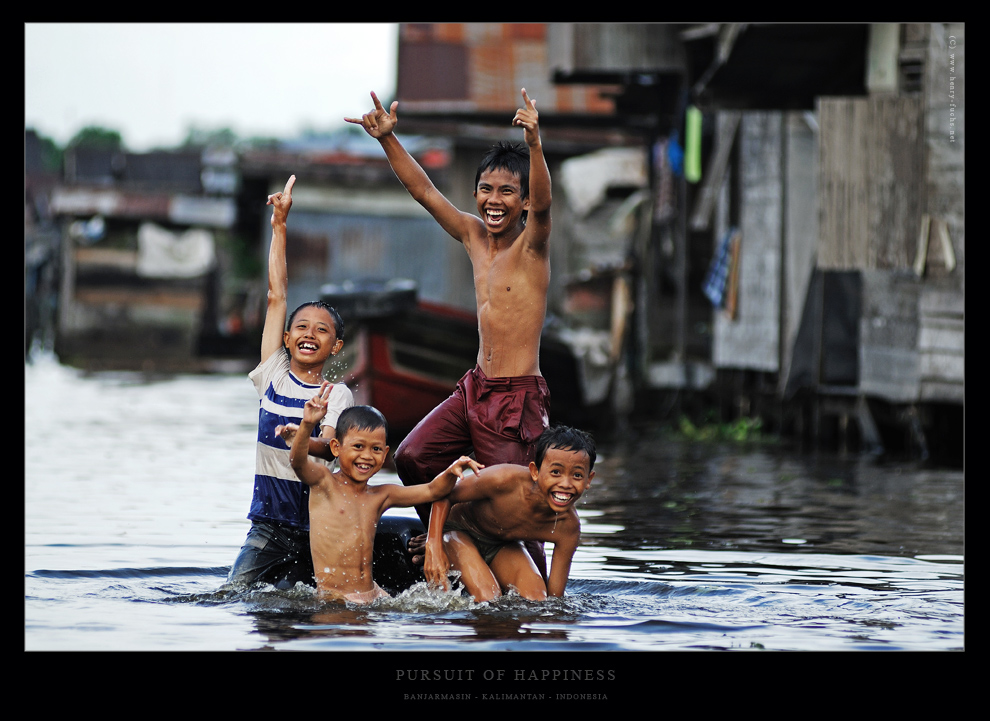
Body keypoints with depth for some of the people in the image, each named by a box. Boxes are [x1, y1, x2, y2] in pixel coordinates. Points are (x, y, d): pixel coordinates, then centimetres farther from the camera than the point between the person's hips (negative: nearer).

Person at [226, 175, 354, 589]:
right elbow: (277, 295, 6)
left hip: (315, 524, -2)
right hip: (268, 520, 2)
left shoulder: (338, 395, -1)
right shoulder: (274, 375, 6)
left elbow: (330, 446, -19)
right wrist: (280, 226, 8)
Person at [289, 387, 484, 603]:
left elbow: (431, 491, 14)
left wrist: (451, 472, -7)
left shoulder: (380, 496, 12)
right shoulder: (324, 483, -2)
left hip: (372, 595, 5)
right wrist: (307, 425, -39)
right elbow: (298, 461, -21)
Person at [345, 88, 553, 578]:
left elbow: (542, 203, -28)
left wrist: (534, 145, -46)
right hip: (474, 389, 6)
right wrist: (387, 139, -3)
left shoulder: (531, 244, -8)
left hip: (520, 396, -6)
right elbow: (423, 190, 9)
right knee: (411, 457, -9)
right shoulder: (473, 236, 9)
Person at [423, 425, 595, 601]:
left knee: (537, 600, -22)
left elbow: (554, 595, -17)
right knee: (487, 599, -26)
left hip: (503, 546, 3)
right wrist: (434, 547, -28)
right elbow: (444, 495, -20)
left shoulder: (568, 528, -27)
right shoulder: (505, 480, -37)